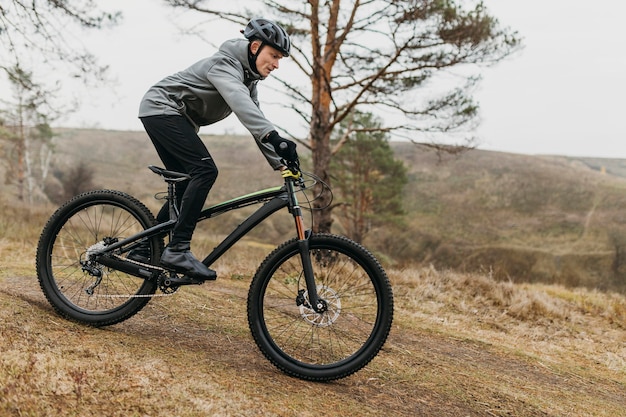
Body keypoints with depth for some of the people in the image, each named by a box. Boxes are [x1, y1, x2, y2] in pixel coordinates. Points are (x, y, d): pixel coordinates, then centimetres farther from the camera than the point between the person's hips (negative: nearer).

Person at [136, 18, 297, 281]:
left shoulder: (249, 80, 10)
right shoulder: (225, 64, -20)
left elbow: (255, 121, 11)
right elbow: (239, 102, -39)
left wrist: (280, 163, 2)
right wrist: (274, 137, -53)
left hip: (177, 118, 10)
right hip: (161, 108, -10)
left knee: (187, 187, 8)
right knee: (205, 170, -23)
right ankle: (177, 250, -24)